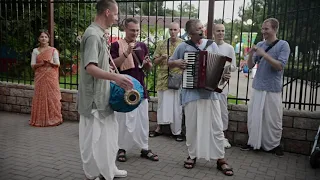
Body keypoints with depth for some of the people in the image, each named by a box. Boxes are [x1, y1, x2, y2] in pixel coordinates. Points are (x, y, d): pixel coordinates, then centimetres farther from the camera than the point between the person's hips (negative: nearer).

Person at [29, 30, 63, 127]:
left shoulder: (53, 50, 4)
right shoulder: (35, 51, 9)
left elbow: (58, 64, 1)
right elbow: (32, 65, 5)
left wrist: (51, 63, -19)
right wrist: (41, 63, -13)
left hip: (51, 76, -1)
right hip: (40, 77, 2)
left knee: (52, 96, -3)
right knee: (40, 97, 0)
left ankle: (53, 118, 4)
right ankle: (40, 119, 7)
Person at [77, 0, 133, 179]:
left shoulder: (100, 34, 11)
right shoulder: (93, 35, -18)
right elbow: (90, 67, -28)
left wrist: (114, 75, 20)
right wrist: (115, 77, -36)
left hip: (103, 95, 10)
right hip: (94, 97, -10)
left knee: (109, 133, 18)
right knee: (93, 137, 4)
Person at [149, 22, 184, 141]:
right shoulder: (161, 44, 8)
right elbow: (155, 61, 9)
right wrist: (162, 58, -11)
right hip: (163, 79, 1)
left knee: (177, 106, 3)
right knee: (163, 104, 7)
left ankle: (177, 132, 13)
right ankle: (159, 128, 20)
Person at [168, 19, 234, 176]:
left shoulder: (212, 45, 6)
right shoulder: (183, 46, 3)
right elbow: (169, 63, 12)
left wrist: (224, 75, -12)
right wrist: (176, 62, -10)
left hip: (210, 91, 1)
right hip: (191, 92, -1)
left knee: (216, 126, 2)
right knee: (192, 126, 8)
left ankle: (220, 159, 12)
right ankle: (192, 155, 25)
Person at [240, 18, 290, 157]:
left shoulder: (283, 45, -4)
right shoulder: (260, 45, 7)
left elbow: (279, 66, -13)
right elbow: (250, 66, 7)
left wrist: (264, 54, -21)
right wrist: (251, 54, -13)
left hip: (273, 89, -4)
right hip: (257, 87, 4)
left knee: (273, 119, 2)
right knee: (254, 116, 5)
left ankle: (274, 144, 19)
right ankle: (253, 142, 19)